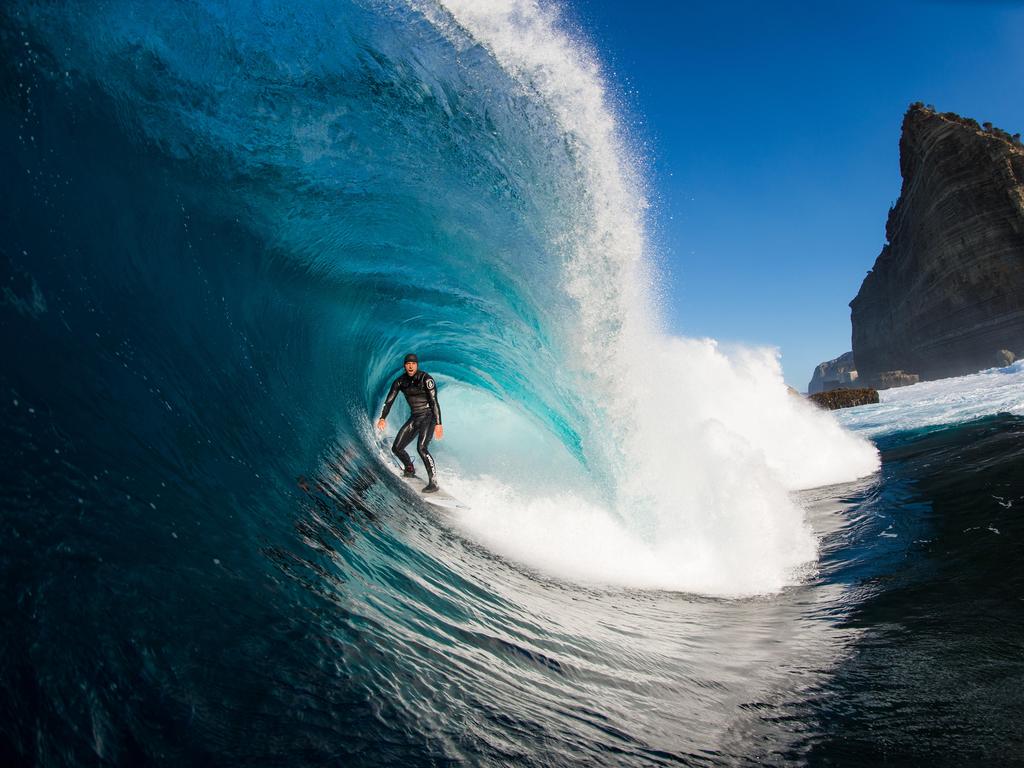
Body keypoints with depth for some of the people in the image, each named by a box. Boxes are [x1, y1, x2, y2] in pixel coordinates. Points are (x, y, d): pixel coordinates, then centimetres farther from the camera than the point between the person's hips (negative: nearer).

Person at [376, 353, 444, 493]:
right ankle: (410, 470, 34)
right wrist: (382, 418, -14)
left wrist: (438, 424, -30)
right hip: (414, 418, 6)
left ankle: (433, 482, -17)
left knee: (421, 448, -25)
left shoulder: (426, 379, -16)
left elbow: (434, 402, -22)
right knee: (396, 448, 5)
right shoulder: (400, 382, 1)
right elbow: (389, 400, 1)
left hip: (429, 417, -6)